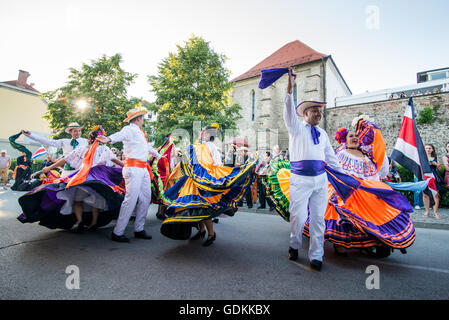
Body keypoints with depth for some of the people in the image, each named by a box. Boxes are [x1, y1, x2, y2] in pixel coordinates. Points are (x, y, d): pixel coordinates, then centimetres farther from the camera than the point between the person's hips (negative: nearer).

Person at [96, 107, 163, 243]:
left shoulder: (140, 132, 22)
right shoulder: (129, 129, -6)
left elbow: (148, 146, 37)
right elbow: (120, 135, -29)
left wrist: (158, 155, 51)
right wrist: (109, 139, -51)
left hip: (143, 169, 10)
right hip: (133, 168, -10)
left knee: (146, 198, 11)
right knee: (131, 199, -11)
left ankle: (139, 229, 22)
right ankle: (117, 233, 0)